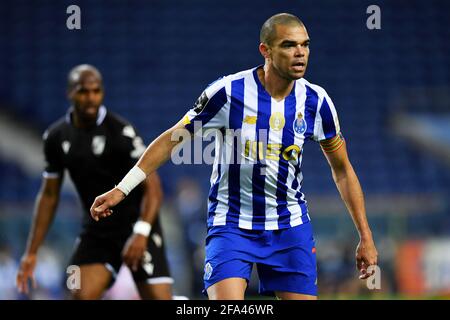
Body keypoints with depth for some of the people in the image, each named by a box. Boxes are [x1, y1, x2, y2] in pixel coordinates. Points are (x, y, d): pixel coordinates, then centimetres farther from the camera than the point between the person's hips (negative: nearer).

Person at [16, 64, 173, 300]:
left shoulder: (121, 132, -15)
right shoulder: (56, 137, 1)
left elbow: (152, 188, -17)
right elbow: (49, 195, 11)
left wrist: (141, 233, -33)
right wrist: (32, 251, 9)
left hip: (137, 226, -4)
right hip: (96, 229, 4)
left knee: (158, 297, -14)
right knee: (81, 296, -14)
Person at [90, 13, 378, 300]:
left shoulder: (316, 101, -4)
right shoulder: (229, 92, -14)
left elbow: (343, 170, 8)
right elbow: (172, 139, -2)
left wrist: (366, 237, 7)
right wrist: (122, 189, -5)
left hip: (291, 228, 3)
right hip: (232, 224, -3)